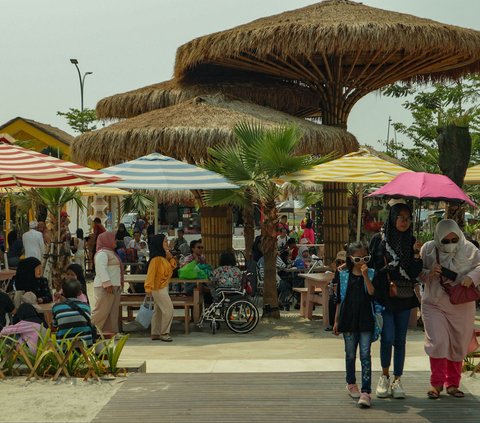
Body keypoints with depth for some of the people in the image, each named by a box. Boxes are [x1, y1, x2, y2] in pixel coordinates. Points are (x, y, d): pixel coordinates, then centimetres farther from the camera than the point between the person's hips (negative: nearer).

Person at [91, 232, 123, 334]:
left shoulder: (110, 252, 21)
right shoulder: (102, 253, -11)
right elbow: (101, 269, -21)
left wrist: (119, 284, 22)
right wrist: (107, 284, -27)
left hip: (114, 286, 10)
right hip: (105, 287, -10)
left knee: (113, 311, 9)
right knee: (101, 310, -9)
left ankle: (111, 331, 12)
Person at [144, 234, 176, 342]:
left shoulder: (163, 257, 10)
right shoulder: (156, 258, -18)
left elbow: (172, 267, 16)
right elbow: (151, 273, -22)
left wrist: (170, 258, 0)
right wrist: (149, 288, -26)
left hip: (163, 287, 10)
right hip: (158, 288, -10)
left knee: (158, 311, 13)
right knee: (168, 310, -9)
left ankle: (155, 334, 20)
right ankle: (164, 333, -1)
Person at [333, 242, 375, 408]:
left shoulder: (371, 274, 1)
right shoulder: (343, 275, 4)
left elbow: (372, 293, -15)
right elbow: (339, 299, 8)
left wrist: (365, 276, -21)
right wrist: (336, 321, 7)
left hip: (365, 321, -2)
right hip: (348, 320, 2)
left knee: (365, 355, -6)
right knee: (350, 354, 14)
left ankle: (365, 392, -8)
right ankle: (351, 383, 34)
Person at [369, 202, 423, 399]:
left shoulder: (411, 241, 7)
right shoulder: (379, 239, -1)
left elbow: (415, 273, 0)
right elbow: (373, 265, 0)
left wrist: (417, 254, -15)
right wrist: (387, 285, -8)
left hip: (405, 297, 3)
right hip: (384, 296, -3)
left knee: (400, 340, 6)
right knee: (388, 337, -10)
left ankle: (397, 380, 17)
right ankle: (385, 376, 11)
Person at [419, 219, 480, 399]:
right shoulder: (428, 249, -4)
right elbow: (417, 274, 2)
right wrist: (429, 273, -19)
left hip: (461, 306, 1)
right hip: (434, 304, -1)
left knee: (458, 345, 9)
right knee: (438, 342, -9)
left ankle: (452, 383, 24)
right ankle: (437, 382, 7)